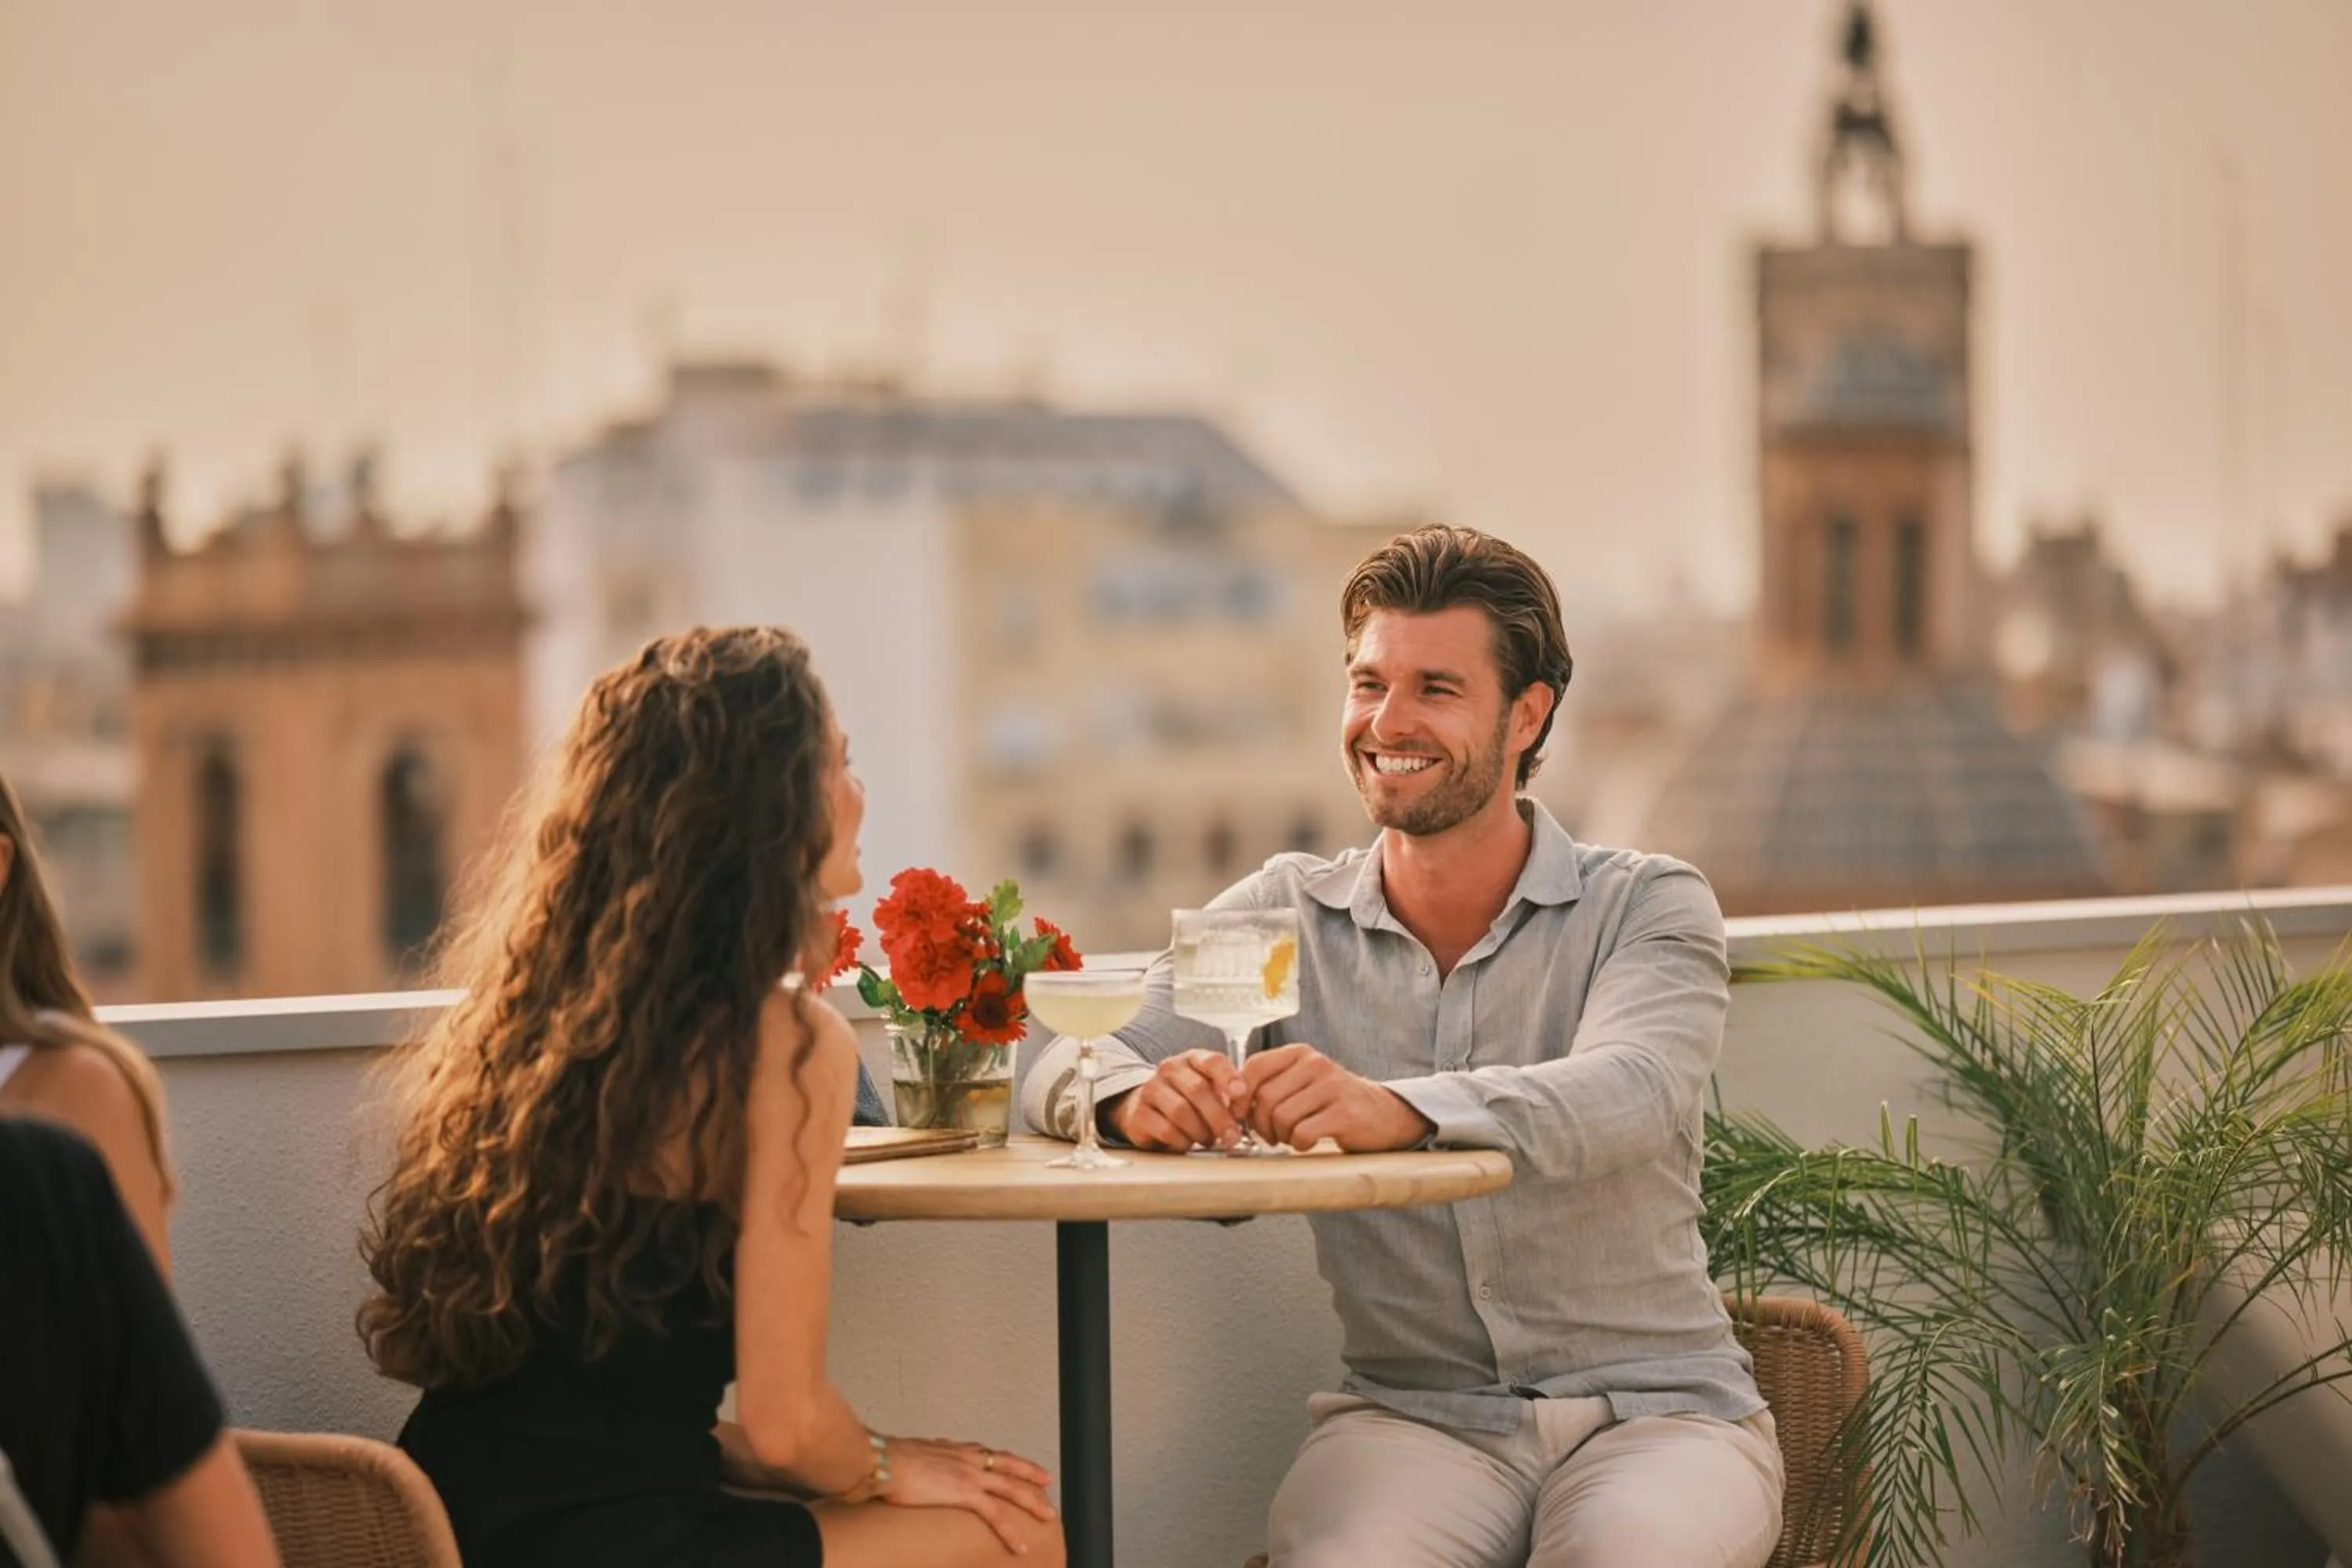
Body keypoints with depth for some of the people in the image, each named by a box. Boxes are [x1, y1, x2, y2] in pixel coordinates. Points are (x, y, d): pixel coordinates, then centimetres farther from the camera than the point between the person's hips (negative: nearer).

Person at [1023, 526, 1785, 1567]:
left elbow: (1630, 1094, -21)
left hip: (1654, 1407, -1)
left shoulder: (1649, 907, 1)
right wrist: (1139, 1097, -28)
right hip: (1412, 1416, 1)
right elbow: (1069, 1069, -2)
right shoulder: (1285, 916, 9)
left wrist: (1395, 1109, -40)